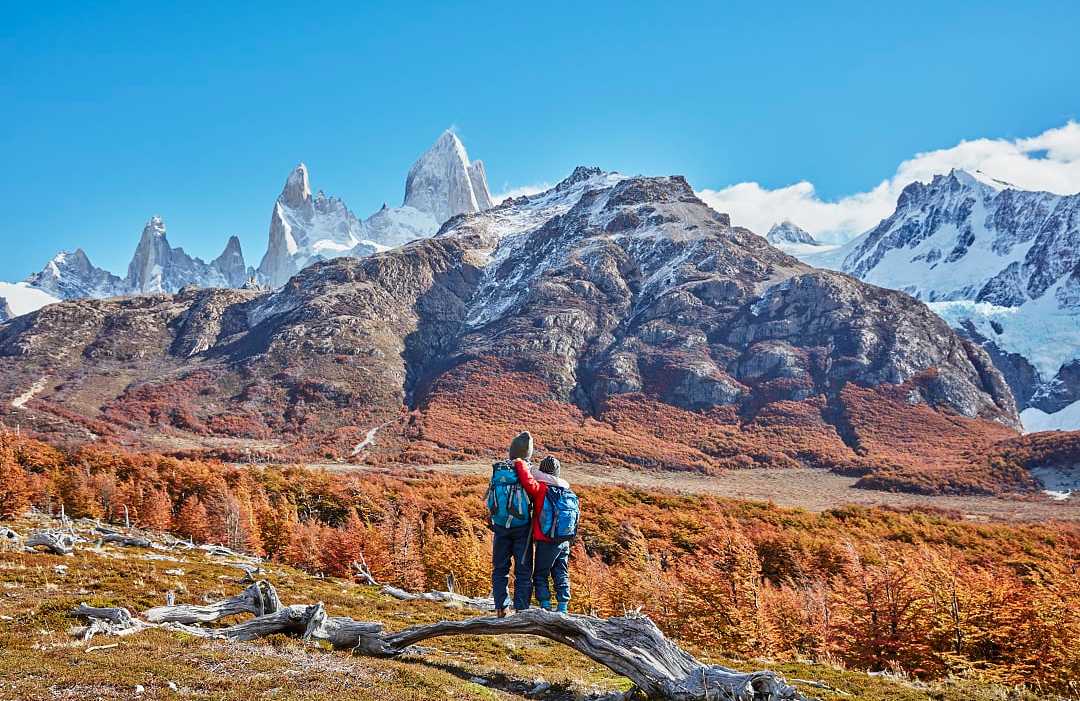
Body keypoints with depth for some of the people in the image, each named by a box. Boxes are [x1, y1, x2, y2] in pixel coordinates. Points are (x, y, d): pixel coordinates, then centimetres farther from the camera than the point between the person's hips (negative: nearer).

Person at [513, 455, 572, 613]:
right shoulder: (565, 490, 7)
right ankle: (563, 608, 16)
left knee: (540, 575, 4)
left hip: (546, 542, -6)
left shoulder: (541, 488, -13)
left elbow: (528, 481, -29)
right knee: (561, 575, 15)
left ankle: (546, 607, -1)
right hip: (564, 541, 6)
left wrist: (519, 463, -17)